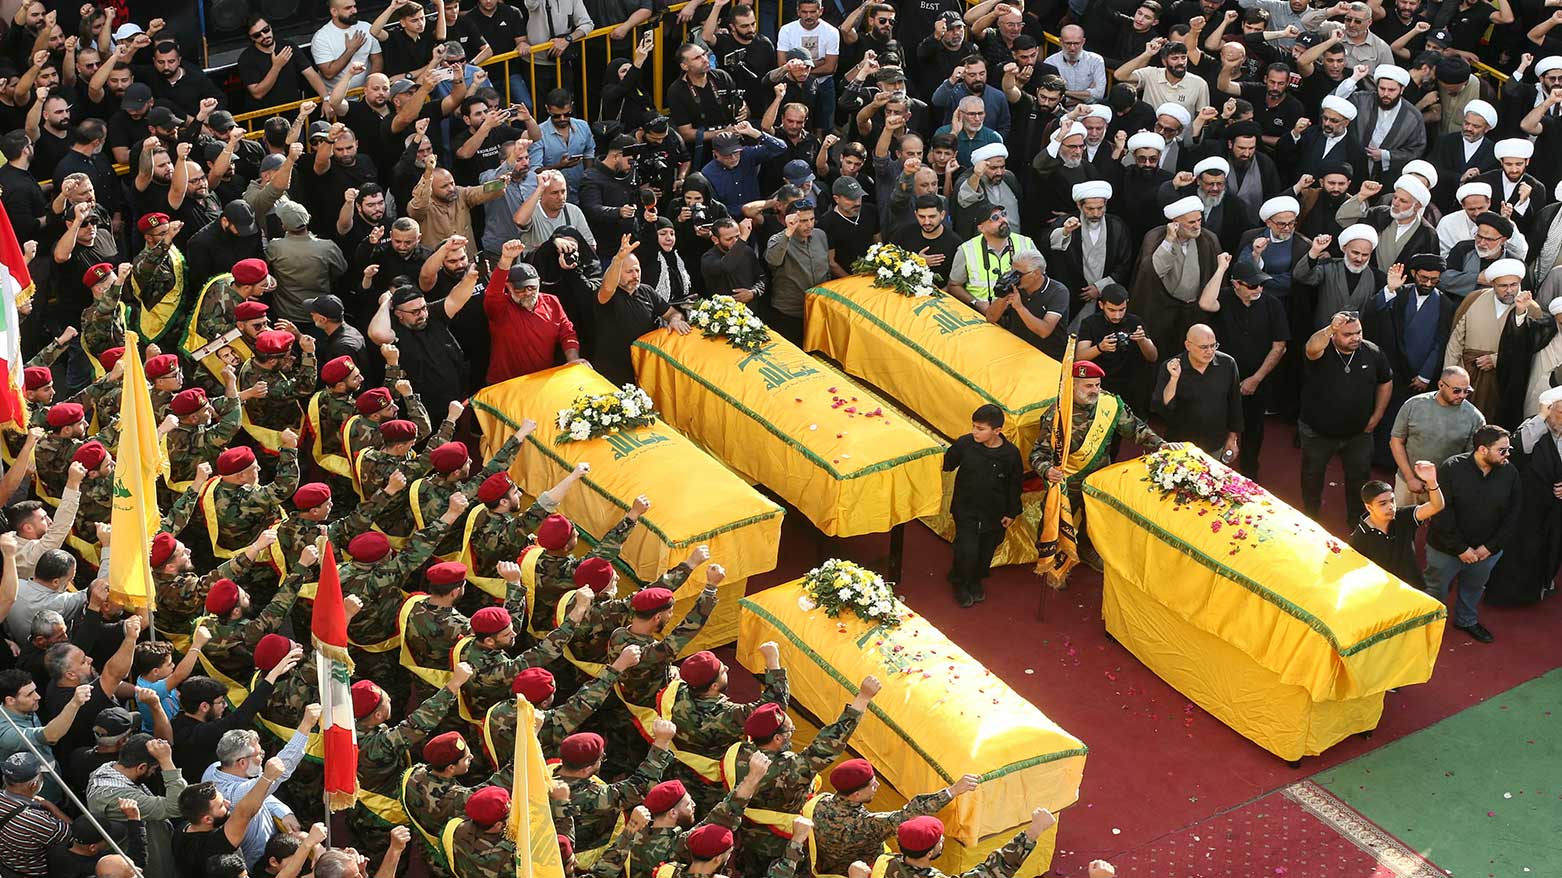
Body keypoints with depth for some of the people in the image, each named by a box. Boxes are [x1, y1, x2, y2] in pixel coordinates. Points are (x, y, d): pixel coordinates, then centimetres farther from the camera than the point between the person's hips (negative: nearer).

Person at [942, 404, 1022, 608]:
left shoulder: (1010, 453, -14)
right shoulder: (964, 444, -16)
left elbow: (1014, 484, -1)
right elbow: (947, 464, 3)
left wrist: (1012, 513, 3)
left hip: (994, 513, 2)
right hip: (966, 509, -1)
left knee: (986, 551, 15)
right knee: (967, 550, -8)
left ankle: (976, 581, 43)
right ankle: (959, 583, 20)